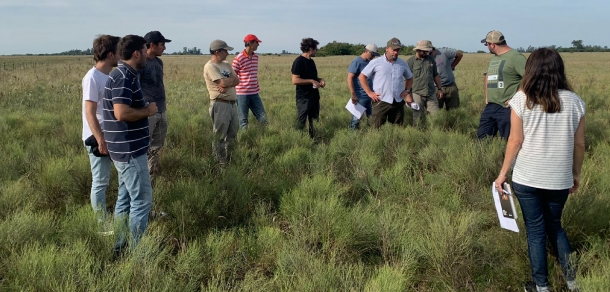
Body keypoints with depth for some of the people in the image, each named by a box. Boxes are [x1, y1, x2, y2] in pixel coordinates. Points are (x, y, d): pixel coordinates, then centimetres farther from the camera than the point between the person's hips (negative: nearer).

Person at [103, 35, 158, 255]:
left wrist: (144, 109, 12)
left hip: (126, 148, 10)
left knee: (126, 198, 17)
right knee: (142, 200, -2)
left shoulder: (124, 75, 13)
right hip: (130, 150, -10)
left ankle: (120, 247, 27)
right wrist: (148, 111, -14)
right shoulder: (124, 77, -19)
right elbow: (122, 113, -29)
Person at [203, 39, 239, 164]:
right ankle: (221, 162, 6)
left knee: (232, 135, 14)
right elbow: (223, 82, -20)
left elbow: (237, 80, 6)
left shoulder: (226, 65, 17)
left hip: (232, 103, 9)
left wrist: (227, 85, -13)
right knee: (220, 136, -1)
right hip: (220, 104, -9)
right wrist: (232, 79, 0)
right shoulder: (210, 66, -10)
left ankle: (229, 159, 25)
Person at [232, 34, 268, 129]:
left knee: (263, 118, 7)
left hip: (255, 93, 6)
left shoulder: (256, 57, 9)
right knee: (243, 121, 3)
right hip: (242, 94, -6)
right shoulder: (238, 59, -12)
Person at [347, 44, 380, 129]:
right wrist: (353, 95, -19)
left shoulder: (369, 62, 10)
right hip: (360, 97, -8)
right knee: (357, 117, 0)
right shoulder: (357, 62, -12)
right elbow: (349, 78, -16)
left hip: (370, 95, 8)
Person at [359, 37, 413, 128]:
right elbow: (362, 76, 1)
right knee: (377, 129, -4)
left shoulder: (403, 64, 11)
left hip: (398, 102, 4)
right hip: (381, 101, -4)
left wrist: (407, 90, 9)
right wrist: (369, 92, -6)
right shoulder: (376, 62, -2)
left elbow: (409, 78, 26)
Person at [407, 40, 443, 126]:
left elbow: (435, 75, 19)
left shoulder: (431, 59, 10)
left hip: (431, 94, 4)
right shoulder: (410, 61, -5)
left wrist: (439, 89, 16)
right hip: (417, 94, -4)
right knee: (418, 119, 3)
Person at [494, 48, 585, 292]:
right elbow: (579, 144, 3)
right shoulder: (574, 101, -2)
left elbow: (516, 140, -9)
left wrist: (503, 173, 1)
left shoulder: (521, 99, -9)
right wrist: (576, 174, 17)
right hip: (560, 179, 2)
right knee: (555, 226, 23)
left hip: (526, 178, -2)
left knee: (535, 231, 11)